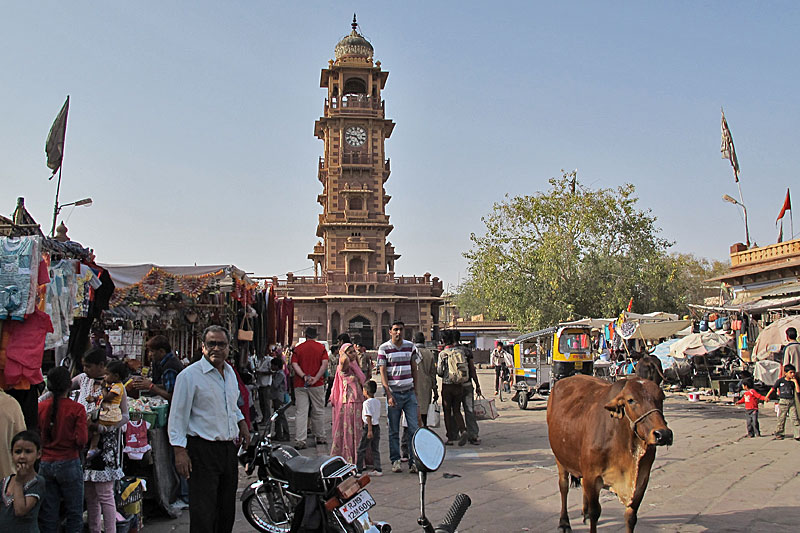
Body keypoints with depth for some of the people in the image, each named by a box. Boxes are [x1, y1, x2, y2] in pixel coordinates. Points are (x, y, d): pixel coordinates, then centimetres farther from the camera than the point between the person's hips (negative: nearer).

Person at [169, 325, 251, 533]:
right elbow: (177, 416, -12)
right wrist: (180, 451, -17)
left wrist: (242, 424, 18)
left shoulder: (230, 372, 11)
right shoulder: (190, 375, -11)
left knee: (227, 510, 15)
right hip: (203, 450, -7)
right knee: (204, 513, -6)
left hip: (229, 448, 7)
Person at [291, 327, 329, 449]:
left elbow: (294, 364, -6)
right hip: (317, 385, -1)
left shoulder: (298, 348, 6)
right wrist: (316, 378, -14)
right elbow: (325, 364, -11)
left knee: (300, 412, 0)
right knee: (318, 411, 13)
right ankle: (320, 437, 22)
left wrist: (304, 376, -14)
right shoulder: (321, 347, 3)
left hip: (300, 384, 1)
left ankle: (299, 441, -7)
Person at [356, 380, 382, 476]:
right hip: (377, 427, 7)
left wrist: (369, 430, -21)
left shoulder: (367, 402, -15)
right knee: (375, 449, 10)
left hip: (368, 427, -7)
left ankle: (358, 469, 7)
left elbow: (369, 417, -20)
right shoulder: (378, 401, 9)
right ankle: (377, 469, 8)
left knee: (361, 449, 3)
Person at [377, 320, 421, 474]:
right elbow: (382, 372, -6)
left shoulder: (410, 346, 8)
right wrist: (389, 395, -13)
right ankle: (395, 461, 16)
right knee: (394, 430, 5)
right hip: (393, 393, -3)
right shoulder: (384, 348, -3)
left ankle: (413, 461, 3)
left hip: (409, 392, 3)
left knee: (414, 428, -3)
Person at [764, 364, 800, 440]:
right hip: (783, 402, -2)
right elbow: (773, 388, 4)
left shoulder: (793, 382, 3)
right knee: (781, 419, 4)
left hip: (792, 402, 2)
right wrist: (767, 396, 5)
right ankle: (778, 434, 17)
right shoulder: (780, 381, -3)